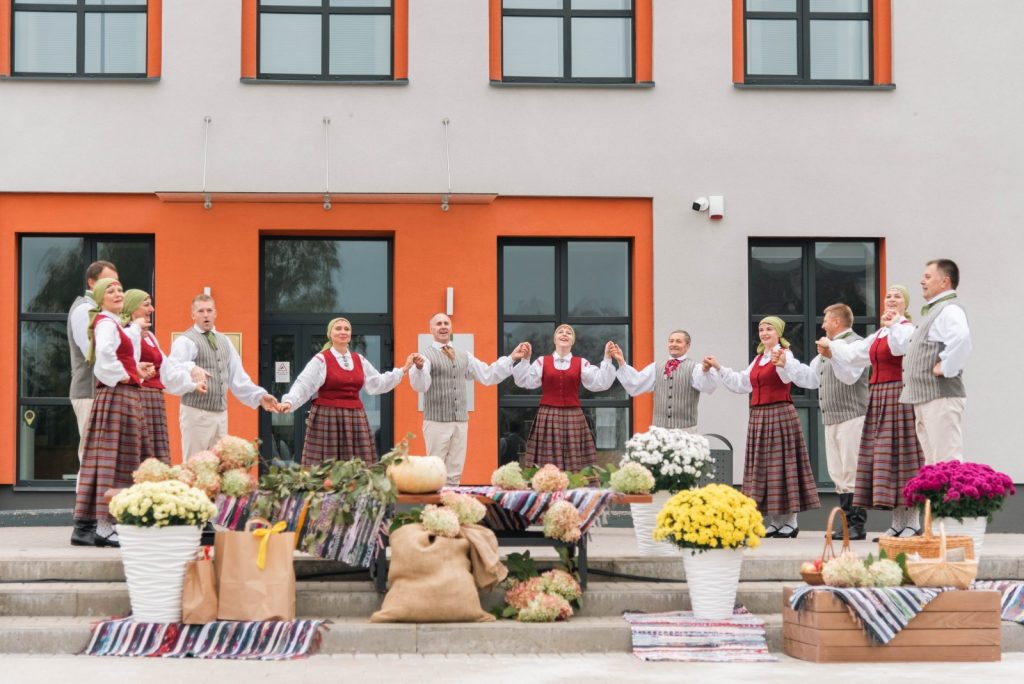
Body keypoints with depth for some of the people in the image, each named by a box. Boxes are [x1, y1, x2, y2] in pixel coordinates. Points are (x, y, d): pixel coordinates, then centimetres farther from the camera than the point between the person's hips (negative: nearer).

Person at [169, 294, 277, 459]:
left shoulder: (224, 341, 16)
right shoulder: (186, 340, -7)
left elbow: (237, 377, 18)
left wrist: (259, 396, 8)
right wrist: (191, 368, -47)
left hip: (221, 414, 7)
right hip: (196, 413, -7)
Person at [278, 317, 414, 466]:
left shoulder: (359, 360, 13)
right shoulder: (321, 360, -3)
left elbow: (377, 383, 18)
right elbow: (303, 385, -12)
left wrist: (403, 370, 14)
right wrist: (289, 402, -29)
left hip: (355, 419, 5)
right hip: (327, 418, -5)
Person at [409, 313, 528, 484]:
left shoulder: (464, 357, 14)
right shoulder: (426, 356, -5)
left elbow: (487, 376, 16)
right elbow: (420, 386, -19)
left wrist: (511, 358, 9)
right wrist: (419, 368, -41)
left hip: (461, 422, 5)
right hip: (437, 422, -5)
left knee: (454, 473, 8)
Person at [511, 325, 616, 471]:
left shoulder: (581, 363, 7)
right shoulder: (542, 362, 6)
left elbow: (600, 383, -3)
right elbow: (526, 382, -5)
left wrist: (607, 359, -10)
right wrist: (525, 360, -14)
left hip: (573, 417, 1)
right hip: (548, 417, -1)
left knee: (574, 464, 0)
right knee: (547, 464, -2)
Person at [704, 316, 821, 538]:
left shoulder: (785, 354, -5)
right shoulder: (758, 359, 17)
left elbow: (788, 377, -27)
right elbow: (741, 384, 24)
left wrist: (781, 364, -49)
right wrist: (718, 368, 22)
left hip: (781, 415, -7)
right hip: (759, 417, 7)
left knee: (783, 464, -5)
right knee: (763, 467, 7)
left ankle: (790, 522, 2)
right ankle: (774, 522, 14)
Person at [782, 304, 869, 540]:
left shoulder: (855, 343, -6)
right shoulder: (829, 346, 25)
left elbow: (850, 375, -21)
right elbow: (809, 378, 29)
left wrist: (831, 356, -32)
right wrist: (786, 362, 25)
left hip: (851, 417, -10)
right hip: (832, 419, 10)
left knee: (852, 474, -11)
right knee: (838, 474, 10)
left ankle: (858, 526, -10)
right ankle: (848, 523, 13)